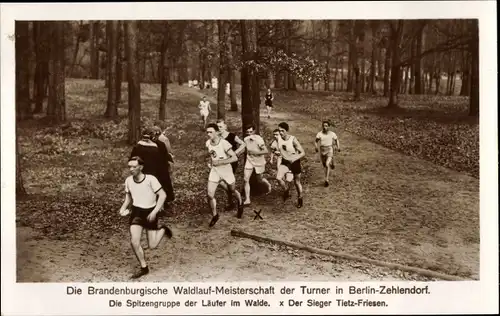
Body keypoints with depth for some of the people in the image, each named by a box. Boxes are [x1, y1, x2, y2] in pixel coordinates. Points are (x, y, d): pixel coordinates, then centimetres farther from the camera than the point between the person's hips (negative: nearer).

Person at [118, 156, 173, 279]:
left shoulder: (150, 179, -19)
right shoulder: (128, 180, -5)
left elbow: (162, 195, -15)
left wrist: (155, 212, -21)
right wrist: (123, 208, -6)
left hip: (150, 212, -3)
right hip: (136, 212, 3)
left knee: (152, 246, 1)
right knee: (134, 242, -11)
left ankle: (163, 230, 33)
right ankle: (144, 267, 11)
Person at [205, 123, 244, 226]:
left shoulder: (224, 143, -24)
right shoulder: (208, 143, -5)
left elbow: (234, 158, -26)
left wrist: (219, 162, -28)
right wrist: (211, 162, 2)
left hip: (226, 170, -4)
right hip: (214, 171, 4)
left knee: (233, 191, 17)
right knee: (210, 194, -6)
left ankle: (240, 205, 49)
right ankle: (214, 215, 15)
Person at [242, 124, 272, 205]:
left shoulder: (258, 139, -22)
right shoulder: (245, 139, -5)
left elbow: (265, 151, -24)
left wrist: (256, 152, -30)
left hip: (259, 161, -4)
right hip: (249, 161, 4)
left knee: (259, 179, 14)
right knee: (246, 179, -10)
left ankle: (268, 185, 50)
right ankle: (247, 199, -6)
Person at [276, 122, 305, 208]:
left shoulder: (293, 139, -24)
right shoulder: (278, 139, -12)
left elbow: (303, 153, -23)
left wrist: (294, 158, -35)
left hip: (295, 162, -3)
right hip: (285, 162, 3)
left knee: (297, 182, 11)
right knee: (278, 178, -21)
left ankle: (300, 198, 38)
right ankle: (287, 190, 9)